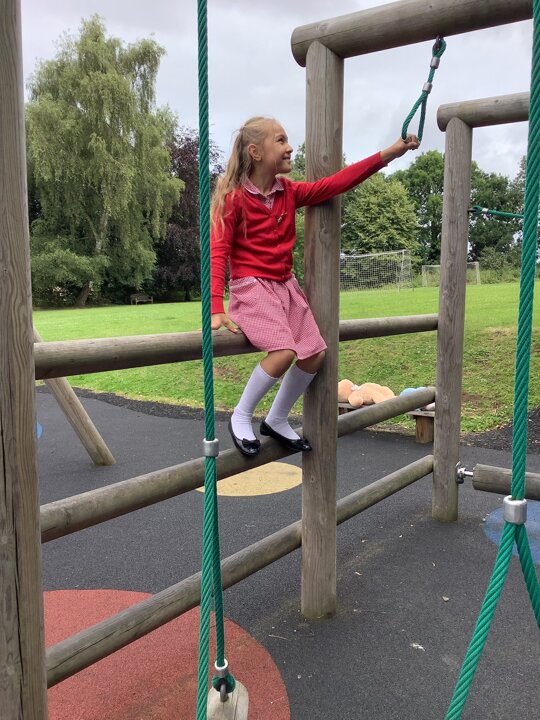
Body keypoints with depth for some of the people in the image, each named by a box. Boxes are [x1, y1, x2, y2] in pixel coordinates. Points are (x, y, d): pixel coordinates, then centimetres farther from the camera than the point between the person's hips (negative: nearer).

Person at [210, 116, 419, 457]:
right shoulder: (233, 198, -10)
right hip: (251, 287, -7)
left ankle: (277, 420, 19)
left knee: (315, 353, 0)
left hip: (286, 286, 8)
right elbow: (218, 253, -16)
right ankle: (241, 417, -3)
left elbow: (335, 183, 5)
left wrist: (388, 153, 0)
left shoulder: (288, 192, 8)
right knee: (285, 352, -26)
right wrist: (217, 309, -26)